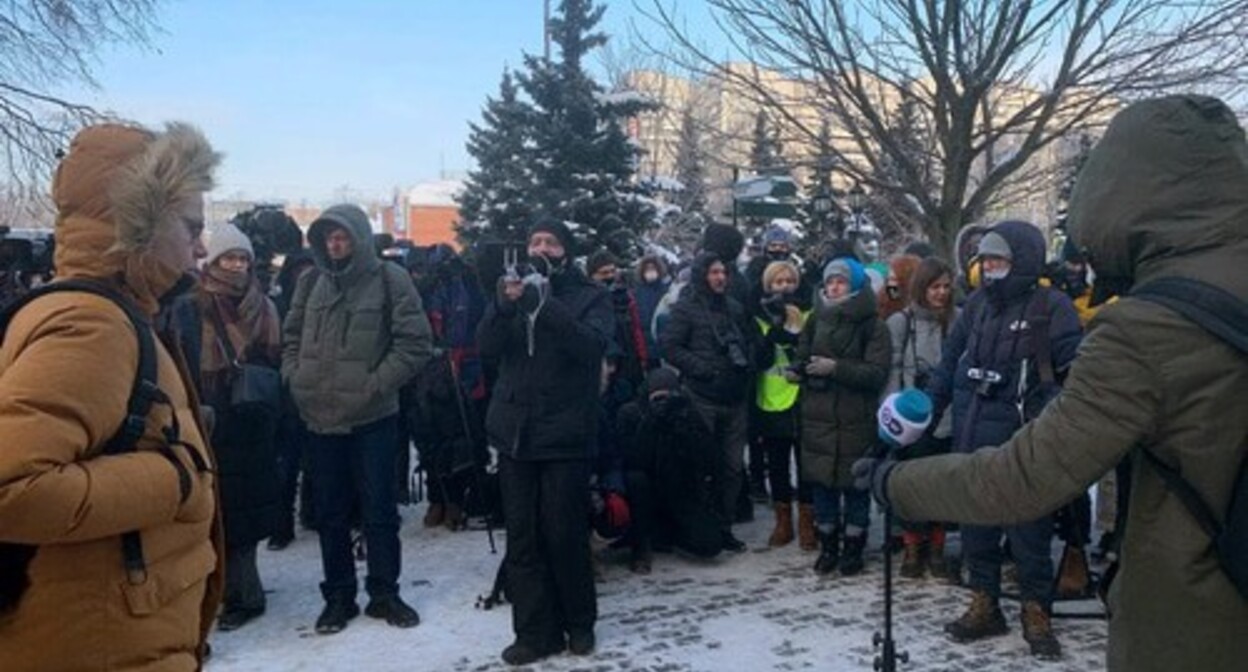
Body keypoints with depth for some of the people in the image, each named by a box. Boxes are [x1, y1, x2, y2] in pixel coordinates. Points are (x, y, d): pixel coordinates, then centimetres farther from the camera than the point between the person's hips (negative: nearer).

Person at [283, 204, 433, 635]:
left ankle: (383, 593, 21)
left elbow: (414, 343, -9)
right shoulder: (310, 283, 9)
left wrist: (375, 385, -15)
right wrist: (295, 379, 1)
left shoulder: (389, 280, -5)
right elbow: (291, 338, 17)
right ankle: (338, 596, 25)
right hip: (319, 418, 4)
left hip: (372, 418, -4)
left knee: (379, 510, 6)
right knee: (330, 514, 12)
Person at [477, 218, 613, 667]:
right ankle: (536, 631, 15)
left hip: (565, 434, -3)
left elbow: (594, 344, -17)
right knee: (522, 537, 5)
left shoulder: (590, 297, 2)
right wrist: (504, 305, -22)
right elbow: (486, 347, -2)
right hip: (515, 432, 4)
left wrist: (545, 304, -28)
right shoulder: (515, 290, 12)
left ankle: (579, 622, 21)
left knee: (565, 534, 2)